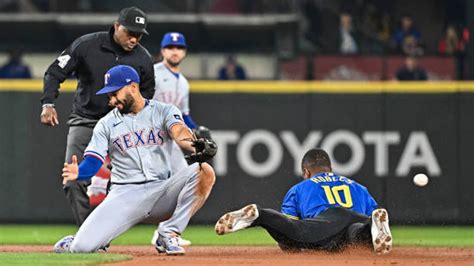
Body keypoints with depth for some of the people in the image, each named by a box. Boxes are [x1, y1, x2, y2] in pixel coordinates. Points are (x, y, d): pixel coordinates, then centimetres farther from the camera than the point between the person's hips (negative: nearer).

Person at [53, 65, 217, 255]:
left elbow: (179, 132, -15)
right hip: (125, 194, 0)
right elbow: (92, 163, 1)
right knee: (84, 246, -21)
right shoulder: (106, 124, 10)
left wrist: (194, 145, -40)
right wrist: (77, 173, -25)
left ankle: (169, 235, -17)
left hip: (161, 192, 0)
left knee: (204, 172, -27)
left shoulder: (163, 111, 6)